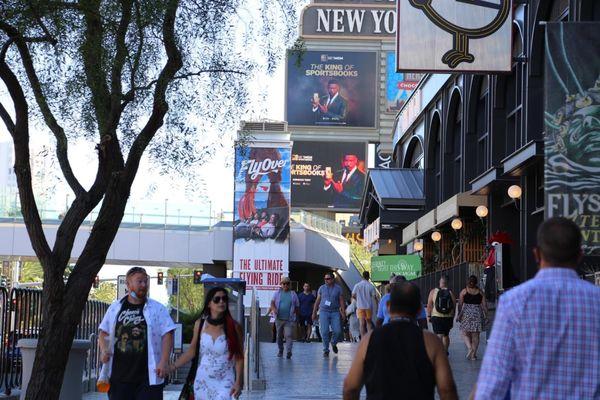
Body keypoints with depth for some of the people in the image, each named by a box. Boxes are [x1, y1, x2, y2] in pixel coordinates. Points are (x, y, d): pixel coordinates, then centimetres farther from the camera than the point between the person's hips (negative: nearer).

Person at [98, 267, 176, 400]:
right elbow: (103, 333, 15)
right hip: (119, 375, 3)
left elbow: (167, 335, -2)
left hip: (148, 376, -2)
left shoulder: (158, 309, 2)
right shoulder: (115, 308, 10)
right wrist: (104, 350, -4)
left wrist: (164, 361, -12)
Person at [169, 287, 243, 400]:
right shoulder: (200, 324, 0)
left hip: (224, 382, -2)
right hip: (202, 381, 3)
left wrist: (238, 382, -11)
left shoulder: (234, 327, -6)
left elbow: (239, 357, -4)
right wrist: (171, 367, 0)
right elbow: (192, 351, 6)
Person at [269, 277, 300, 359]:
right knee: (279, 336, 10)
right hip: (279, 318, 2)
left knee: (289, 335, -14)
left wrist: (295, 316, 7)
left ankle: (289, 351, -21)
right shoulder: (277, 293, 10)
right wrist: (273, 308, -17)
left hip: (289, 319, -2)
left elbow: (297, 306, 13)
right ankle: (280, 350, 25)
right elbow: (272, 302, 3)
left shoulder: (293, 294, 9)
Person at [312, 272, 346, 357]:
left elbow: (341, 301, 7)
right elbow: (317, 301, 12)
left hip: (335, 312, 0)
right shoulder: (322, 288, 8)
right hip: (324, 312, 0)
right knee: (324, 332, -6)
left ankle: (333, 343, 22)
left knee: (337, 331, -8)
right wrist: (314, 312, 10)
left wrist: (343, 312, -1)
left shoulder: (338, 288, 6)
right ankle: (326, 350, 5)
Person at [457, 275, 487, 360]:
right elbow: (484, 305, 2)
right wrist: (486, 315, 7)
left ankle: (469, 348, -18)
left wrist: (458, 315, 3)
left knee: (465, 333, 6)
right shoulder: (480, 292, 5)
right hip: (477, 313, 2)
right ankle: (473, 354, 6)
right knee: (475, 335, 6)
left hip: (466, 313, -2)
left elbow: (460, 304, -2)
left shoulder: (464, 291, 0)